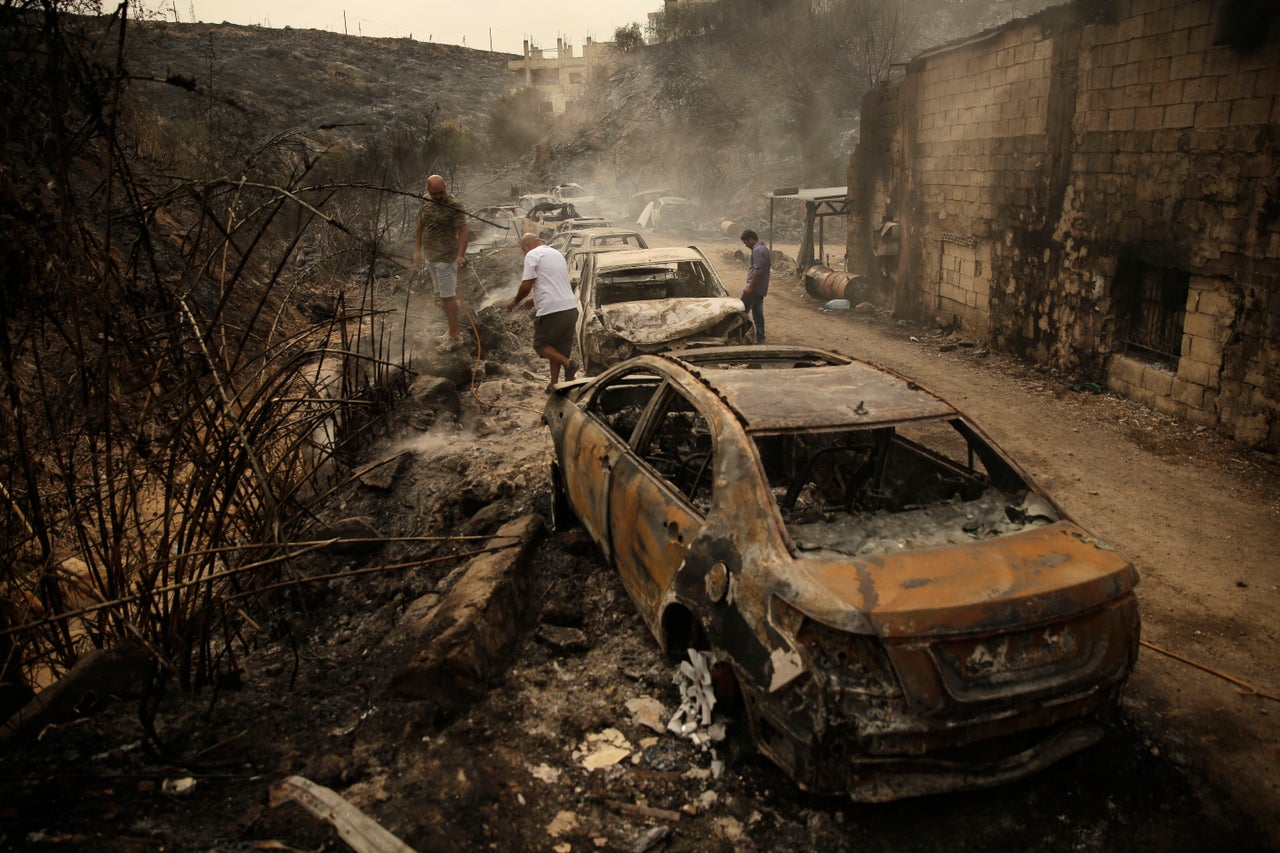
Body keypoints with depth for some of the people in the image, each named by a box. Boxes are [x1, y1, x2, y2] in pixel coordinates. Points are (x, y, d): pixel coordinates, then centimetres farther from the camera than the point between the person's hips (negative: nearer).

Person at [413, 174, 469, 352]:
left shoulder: (454, 205, -16)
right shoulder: (426, 202, 6)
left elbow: (463, 231, -20)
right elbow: (420, 226, 15)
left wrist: (460, 255, -32)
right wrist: (417, 250, 10)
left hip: (446, 259, -8)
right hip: (431, 257, 8)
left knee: (448, 296, -4)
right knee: (442, 295, 14)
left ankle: (454, 337, 4)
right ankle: (453, 331, 24)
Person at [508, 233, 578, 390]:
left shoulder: (532, 255, -3)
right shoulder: (557, 254, 22)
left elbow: (526, 286, -8)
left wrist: (515, 302, 9)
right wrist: (534, 301, 33)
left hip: (551, 311, -8)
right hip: (571, 308, 8)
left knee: (541, 344, 8)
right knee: (559, 348, 16)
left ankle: (568, 364, -11)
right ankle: (554, 384, 19)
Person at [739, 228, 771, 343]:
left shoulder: (757, 250, -16)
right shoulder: (764, 248, 16)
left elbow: (758, 271, -23)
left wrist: (750, 287, -22)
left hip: (754, 288, -10)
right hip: (761, 289, 10)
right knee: (758, 313, 11)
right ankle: (760, 338, 12)